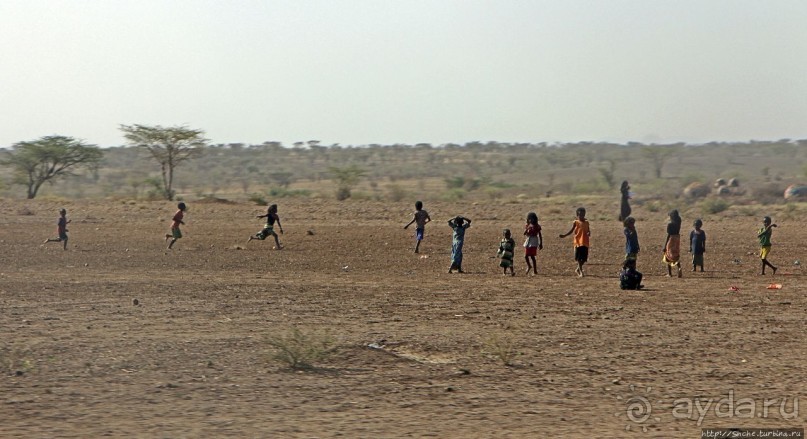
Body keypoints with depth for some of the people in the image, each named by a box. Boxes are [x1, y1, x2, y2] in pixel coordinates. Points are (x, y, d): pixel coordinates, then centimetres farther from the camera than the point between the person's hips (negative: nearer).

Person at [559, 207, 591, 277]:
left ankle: (577, 269, 25)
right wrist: (564, 235, -9)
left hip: (585, 243, 3)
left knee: (584, 258, 4)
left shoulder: (586, 222, 10)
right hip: (578, 242, -3)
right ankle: (581, 271, 0)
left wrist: (589, 233, -12)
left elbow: (588, 230, 13)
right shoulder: (576, 222, 2)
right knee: (579, 258, -4)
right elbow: (571, 231, 3)